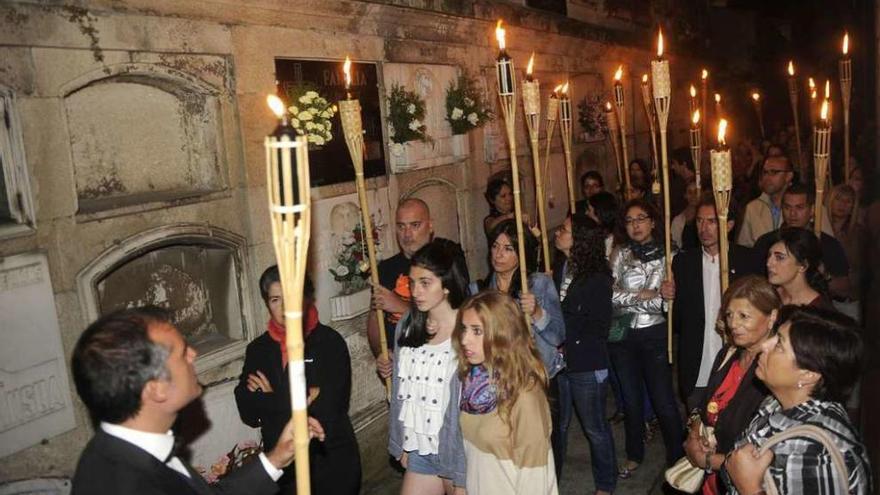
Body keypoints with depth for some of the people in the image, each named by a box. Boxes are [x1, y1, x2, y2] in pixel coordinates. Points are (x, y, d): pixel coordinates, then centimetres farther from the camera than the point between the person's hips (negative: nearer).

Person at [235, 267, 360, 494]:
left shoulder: (330, 342, -12)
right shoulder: (257, 349, -1)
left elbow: (333, 406, -18)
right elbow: (248, 413, -8)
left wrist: (272, 399, -11)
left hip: (332, 460, -2)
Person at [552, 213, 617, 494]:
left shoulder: (597, 278, -13)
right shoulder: (559, 271, 3)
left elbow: (598, 328, -14)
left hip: (587, 366, -5)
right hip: (558, 360, 5)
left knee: (595, 428, 12)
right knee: (557, 424, 18)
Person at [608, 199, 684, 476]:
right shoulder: (620, 255, 5)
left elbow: (661, 302, -14)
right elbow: (610, 294, -6)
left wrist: (626, 296, -13)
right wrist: (643, 295, -13)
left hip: (654, 334, -3)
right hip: (623, 335, 4)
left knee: (664, 401, 2)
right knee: (631, 398, 17)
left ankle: (677, 458, 21)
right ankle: (634, 455, 34)